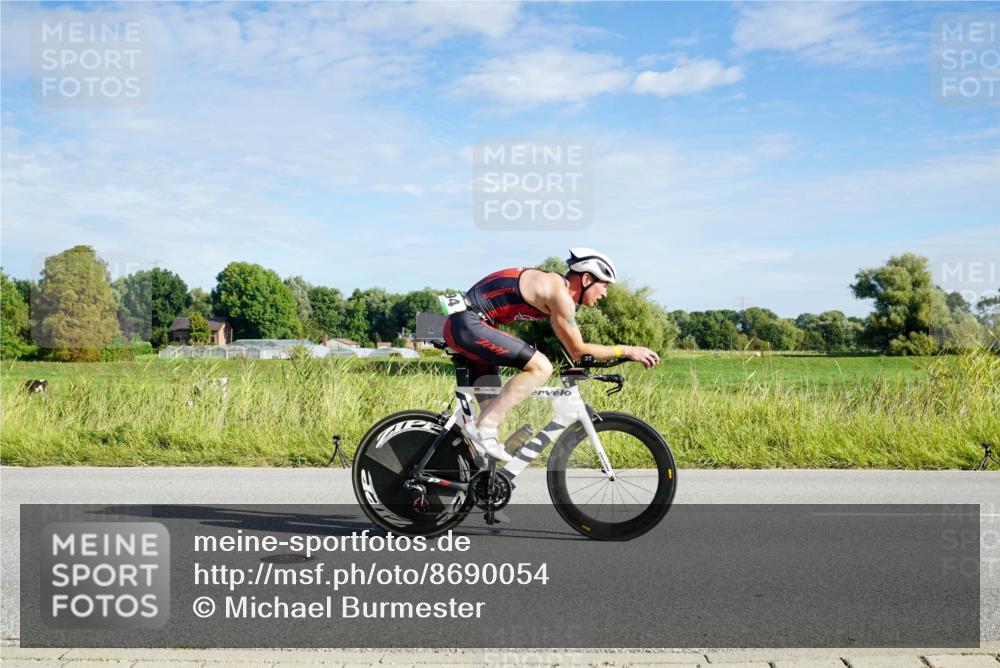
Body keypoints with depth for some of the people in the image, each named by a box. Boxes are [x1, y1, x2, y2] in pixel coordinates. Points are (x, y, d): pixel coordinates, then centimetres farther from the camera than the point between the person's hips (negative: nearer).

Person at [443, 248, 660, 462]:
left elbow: (574, 348, 25)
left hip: (460, 326, 10)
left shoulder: (553, 286, 16)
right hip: (468, 325, -10)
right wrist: (626, 350, -5)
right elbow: (578, 350, -10)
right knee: (540, 367, -18)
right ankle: (483, 428, -17)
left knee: (493, 409, 13)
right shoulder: (559, 293, -14)